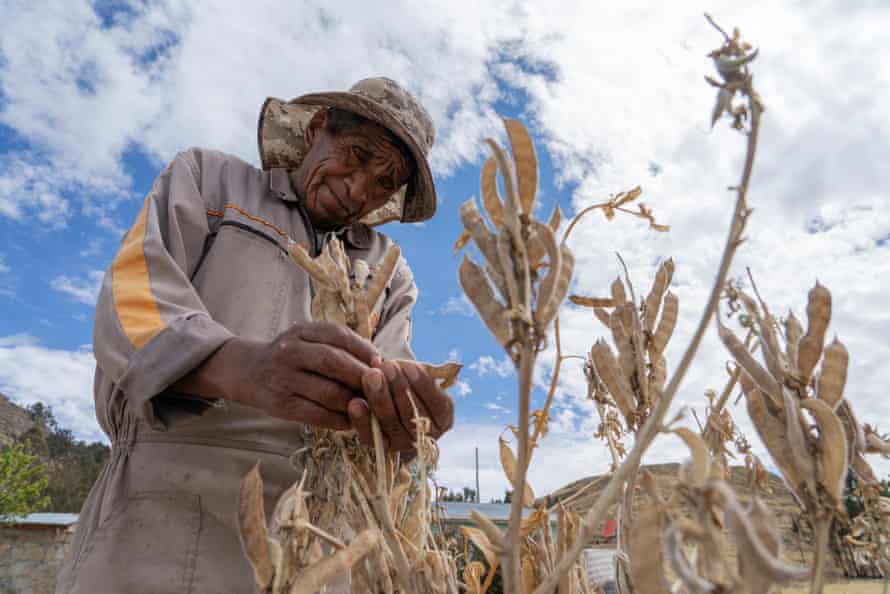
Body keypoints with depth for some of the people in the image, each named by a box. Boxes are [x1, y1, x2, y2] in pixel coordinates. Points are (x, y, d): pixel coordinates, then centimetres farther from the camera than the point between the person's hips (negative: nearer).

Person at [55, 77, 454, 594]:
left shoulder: (392, 275, 13)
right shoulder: (207, 179, 8)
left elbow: (388, 369, -1)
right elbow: (132, 300, -8)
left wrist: (400, 413, -26)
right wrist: (241, 366, -29)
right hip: (172, 509, -2)